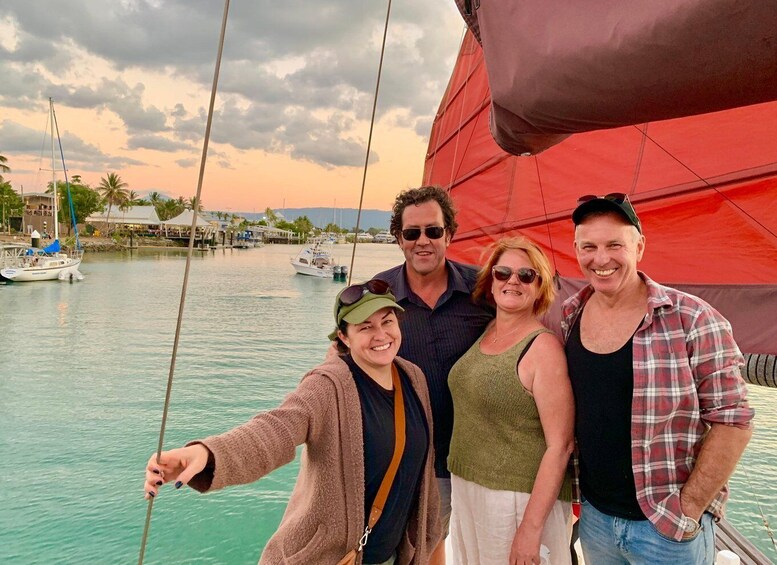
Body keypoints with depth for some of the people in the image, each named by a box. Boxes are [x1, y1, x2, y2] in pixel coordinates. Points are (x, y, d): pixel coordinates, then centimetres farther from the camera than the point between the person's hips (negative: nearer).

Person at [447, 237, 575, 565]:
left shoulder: (544, 347, -16)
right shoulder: (485, 332, 3)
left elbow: (560, 445, -18)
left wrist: (531, 528, -19)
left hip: (519, 498, -6)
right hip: (466, 488, 7)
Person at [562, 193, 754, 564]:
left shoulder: (692, 320, -15)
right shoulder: (568, 318, -1)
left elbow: (731, 421, -12)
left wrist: (688, 509, -13)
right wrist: (571, 486, 3)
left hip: (669, 529, -4)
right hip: (592, 516, 4)